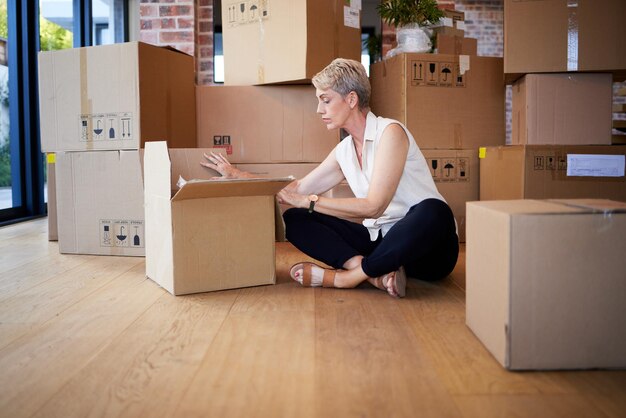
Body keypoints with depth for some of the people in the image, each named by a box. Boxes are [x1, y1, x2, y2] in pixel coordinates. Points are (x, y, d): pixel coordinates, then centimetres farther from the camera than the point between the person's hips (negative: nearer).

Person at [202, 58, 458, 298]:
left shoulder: (390, 132, -12)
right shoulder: (344, 151, 9)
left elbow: (373, 206, -20)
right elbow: (297, 189, 16)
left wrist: (309, 201, -18)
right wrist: (237, 176, 15)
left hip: (425, 247, -6)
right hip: (380, 239, 6)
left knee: (432, 212, -41)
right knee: (295, 219, -3)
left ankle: (345, 276, -25)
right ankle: (376, 273, -22)